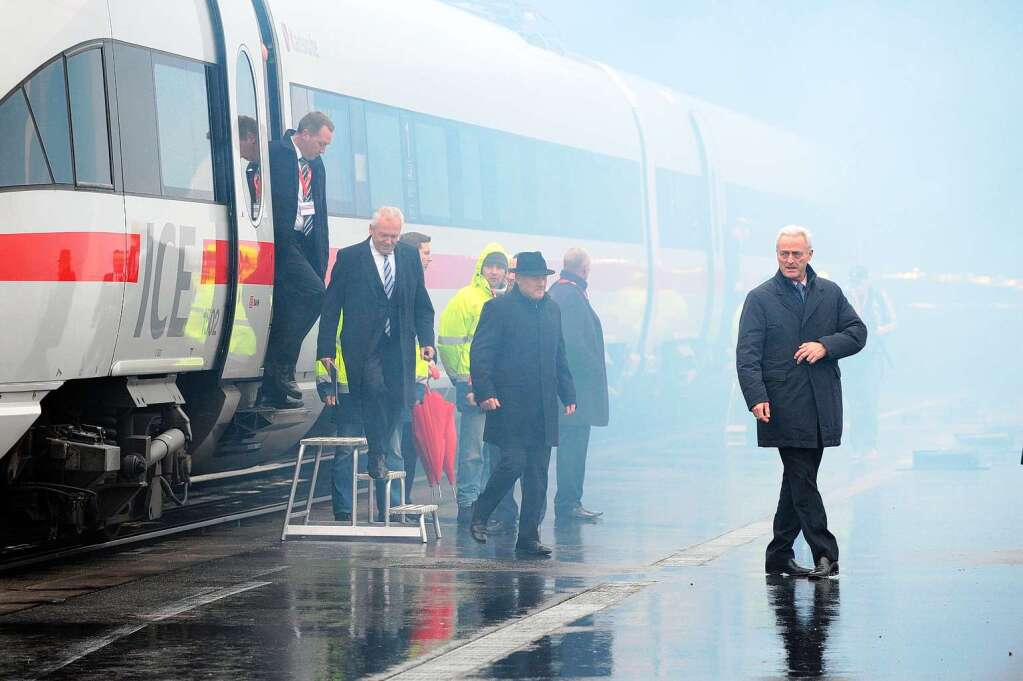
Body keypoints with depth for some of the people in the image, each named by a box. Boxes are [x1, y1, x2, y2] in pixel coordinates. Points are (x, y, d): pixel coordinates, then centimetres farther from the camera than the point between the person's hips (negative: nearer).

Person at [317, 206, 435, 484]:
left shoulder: (410, 257, 10)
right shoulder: (349, 258, -1)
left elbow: (422, 305, 14)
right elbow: (331, 307, 1)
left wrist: (427, 341, 2)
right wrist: (326, 349, -4)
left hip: (399, 346, 4)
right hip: (363, 345, -4)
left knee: (396, 400, -2)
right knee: (374, 389, -22)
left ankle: (382, 450, 17)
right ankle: (378, 456, -15)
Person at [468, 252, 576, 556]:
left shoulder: (552, 310, 16)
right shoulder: (498, 308, -4)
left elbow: (560, 357, 23)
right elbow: (480, 354, -7)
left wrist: (568, 394, 16)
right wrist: (484, 392, -16)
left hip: (543, 408, 6)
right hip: (510, 405, -6)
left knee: (538, 473, 4)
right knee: (513, 462, -13)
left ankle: (529, 535, 10)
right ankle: (479, 515, 9)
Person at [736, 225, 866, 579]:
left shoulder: (830, 293, 13)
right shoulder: (760, 298, 1)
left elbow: (858, 332, 12)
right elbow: (747, 354, -5)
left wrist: (826, 346, -7)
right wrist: (756, 397, -19)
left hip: (821, 408, 4)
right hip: (784, 407, -4)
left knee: (798, 480, 10)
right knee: (802, 481, -8)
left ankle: (779, 555, 19)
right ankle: (825, 554, -8)